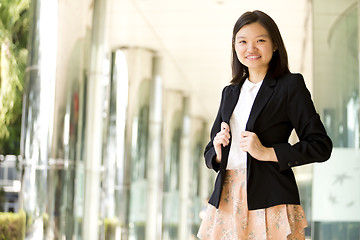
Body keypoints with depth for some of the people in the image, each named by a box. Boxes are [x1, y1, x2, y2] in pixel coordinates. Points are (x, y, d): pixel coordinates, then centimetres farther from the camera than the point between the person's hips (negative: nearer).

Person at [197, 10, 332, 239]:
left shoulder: (291, 85, 0)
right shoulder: (230, 92, 18)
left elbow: (321, 146, -6)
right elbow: (210, 152, 22)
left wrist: (267, 153, -14)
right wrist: (217, 153, -1)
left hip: (269, 200, -5)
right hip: (227, 198, 5)